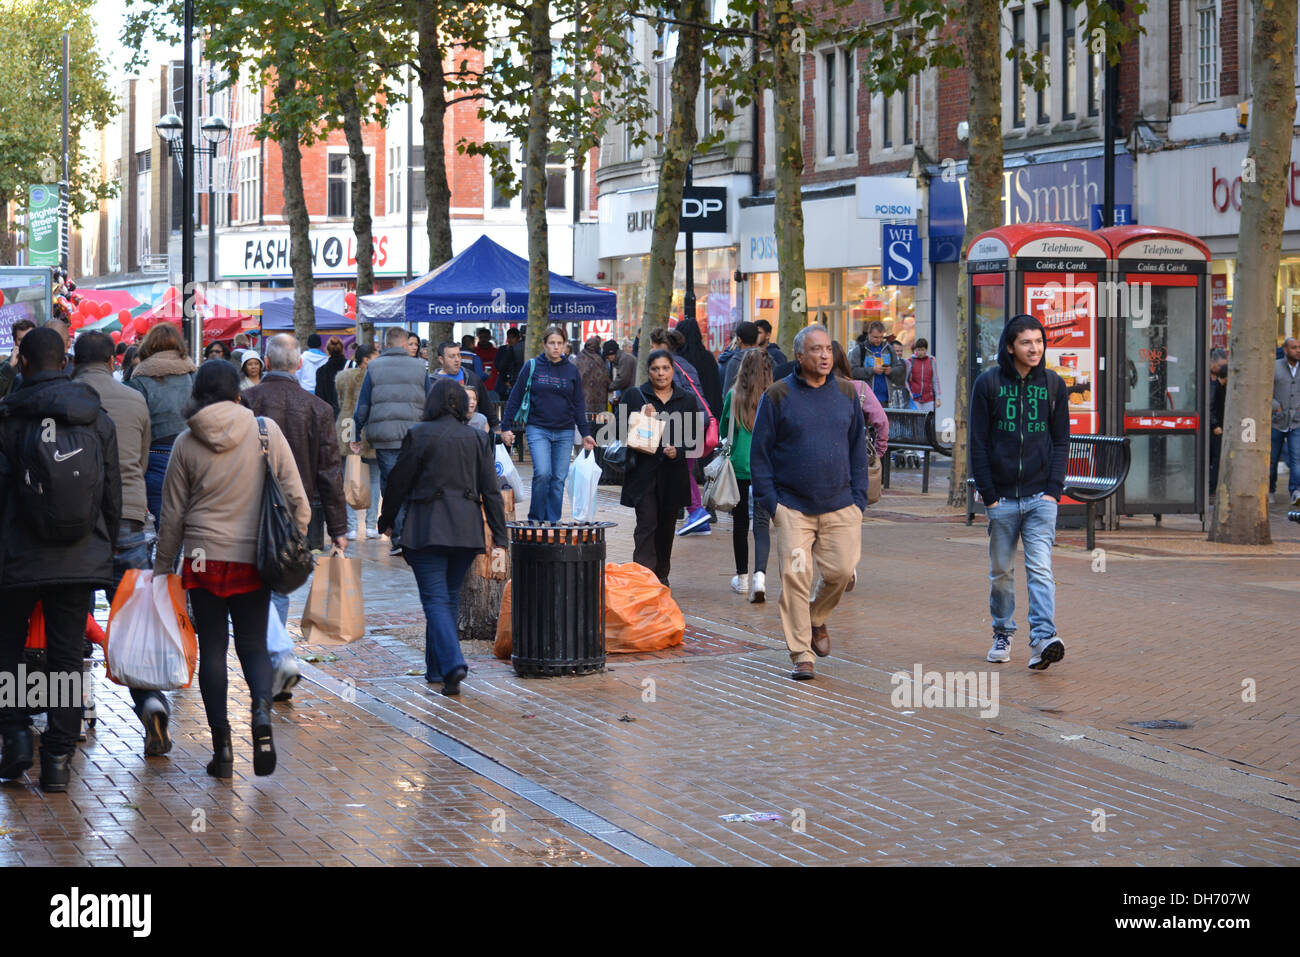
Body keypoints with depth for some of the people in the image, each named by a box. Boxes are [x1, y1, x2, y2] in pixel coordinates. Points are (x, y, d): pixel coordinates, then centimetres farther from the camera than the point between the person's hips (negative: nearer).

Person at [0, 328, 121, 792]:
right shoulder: (97, 418, 3)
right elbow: (113, 494, 7)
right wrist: (106, 548, 17)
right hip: (82, 558, 3)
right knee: (67, 656, 6)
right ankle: (58, 757, 5)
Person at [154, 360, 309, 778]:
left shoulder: (187, 443, 0)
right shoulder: (266, 431, -2)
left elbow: (173, 515, 4)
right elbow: (297, 499, -3)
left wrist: (162, 567, 14)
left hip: (203, 559, 0)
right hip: (253, 558, 0)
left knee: (212, 649, 8)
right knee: (253, 645, 10)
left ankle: (222, 746, 3)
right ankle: (262, 710, -19)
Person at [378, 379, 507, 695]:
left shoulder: (418, 435, -5)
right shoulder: (478, 440, 5)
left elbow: (399, 482, 0)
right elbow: (491, 492, 5)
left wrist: (386, 520, 14)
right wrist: (499, 535, 7)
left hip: (426, 527, -4)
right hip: (466, 530, 4)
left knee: (435, 599, -5)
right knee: (449, 598, 16)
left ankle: (452, 664, -23)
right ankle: (436, 668, 24)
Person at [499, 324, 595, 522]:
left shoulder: (571, 370, 9)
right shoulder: (532, 366, 2)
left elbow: (578, 405, 14)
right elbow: (515, 398, 4)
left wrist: (585, 433, 10)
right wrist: (506, 427, 0)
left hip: (565, 432, 3)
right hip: (538, 429, -3)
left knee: (559, 478, 2)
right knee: (542, 473, -17)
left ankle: (553, 522, 11)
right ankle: (535, 519, -2)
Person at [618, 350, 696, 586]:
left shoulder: (687, 400, 9)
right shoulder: (634, 396, 4)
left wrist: (678, 451, -10)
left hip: (673, 474, 3)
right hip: (643, 472, -3)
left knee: (666, 526, 12)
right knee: (646, 525, -12)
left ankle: (661, 574, 27)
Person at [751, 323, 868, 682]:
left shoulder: (846, 393, 9)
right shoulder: (778, 396, -1)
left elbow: (858, 448, 14)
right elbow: (759, 451, 1)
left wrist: (858, 498, 6)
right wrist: (769, 501, -6)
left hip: (840, 506, 2)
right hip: (793, 507, -2)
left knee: (841, 570, -6)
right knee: (795, 576, -7)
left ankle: (817, 619, 26)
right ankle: (801, 654, 3)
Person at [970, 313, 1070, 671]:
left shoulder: (1053, 384, 5)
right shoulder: (988, 383, 0)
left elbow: (1061, 441, 8)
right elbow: (978, 443, 0)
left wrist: (1054, 490, -3)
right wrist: (988, 494, -5)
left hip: (1041, 496, 0)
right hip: (1001, 497, 0)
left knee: (1040, 568, -13)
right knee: (1001, 571, 10)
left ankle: (1043, 639, -21)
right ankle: (1003, 634, 26)